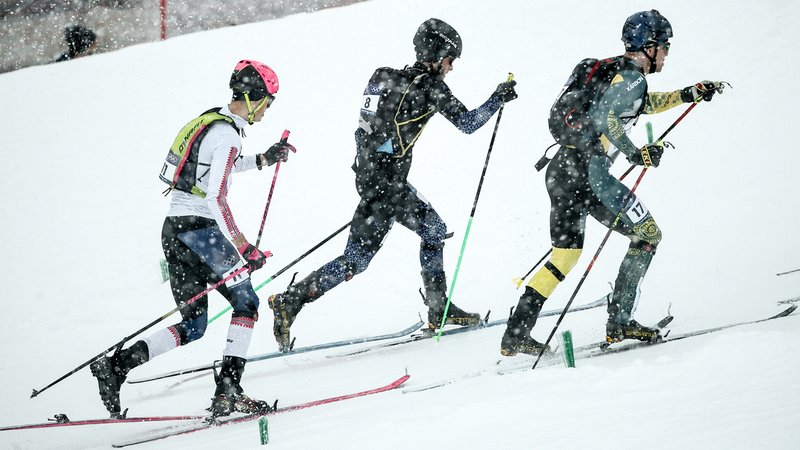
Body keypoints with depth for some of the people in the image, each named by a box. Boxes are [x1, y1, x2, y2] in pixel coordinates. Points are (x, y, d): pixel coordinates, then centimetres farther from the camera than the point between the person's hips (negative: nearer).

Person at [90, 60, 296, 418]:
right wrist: (244, 249, -21)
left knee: (193, 325, 10)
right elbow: (216, 198, -22)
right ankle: (228, 391, -8)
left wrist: (264, 159, 36)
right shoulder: (227, 134, -14)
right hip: (198, 229, -9)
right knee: (246, 302, 1)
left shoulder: (210, 120, 15)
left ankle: (115, 365, -2)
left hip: (173, 231, 9)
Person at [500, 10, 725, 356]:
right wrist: (635, 153, -16)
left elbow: (641, 103, 41)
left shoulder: (614, 71, 22)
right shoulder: (631, 74, -7)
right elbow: (604, 116, -21)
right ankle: (619, 321, -2)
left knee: (565, 255, 13)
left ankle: (515, 335, 7)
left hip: (560, 168, 9)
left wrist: (689, 94, 39)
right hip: (587, 169, -9)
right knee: (648, 235, 2)